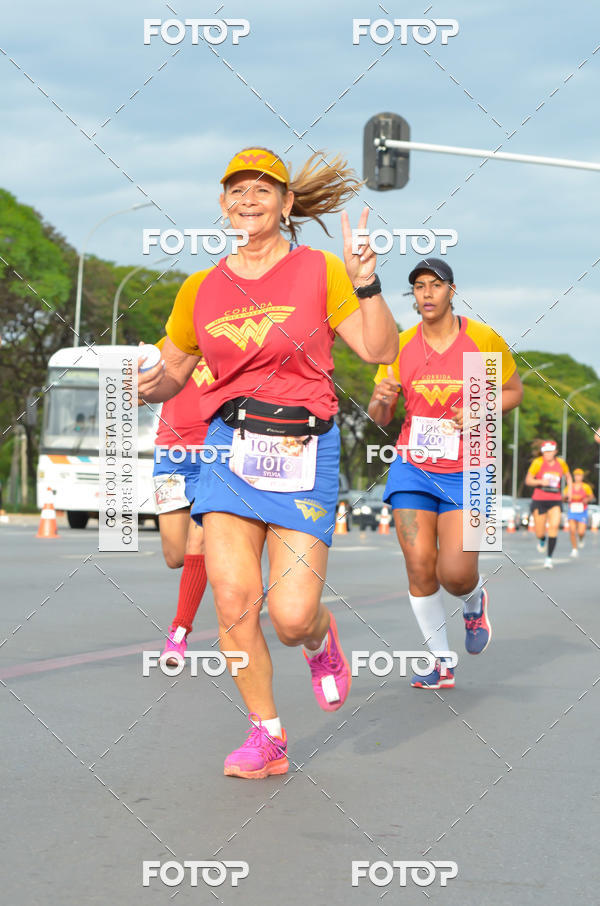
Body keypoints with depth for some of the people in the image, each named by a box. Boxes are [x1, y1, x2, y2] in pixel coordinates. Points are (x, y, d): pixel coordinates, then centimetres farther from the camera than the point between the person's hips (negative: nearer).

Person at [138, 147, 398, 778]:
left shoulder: (319, 271, 2)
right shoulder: (201, 289, 10)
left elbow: (380, 351, -2)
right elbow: (171, 373, 19)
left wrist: (365, 281, -16)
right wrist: (149, 385, -4)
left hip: (305, 448, -2)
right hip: (229, 446, 2)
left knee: (291, 616, -11)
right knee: (233, 600, -11)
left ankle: (320, 638, 28)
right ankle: (266, 736, 7)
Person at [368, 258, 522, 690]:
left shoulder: (484, 339, -6)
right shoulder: (400, 346, 0)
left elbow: (514, 390, 7)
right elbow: (379, 417, 6)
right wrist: (381, 399, -18)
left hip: (465, 474, -2)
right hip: (413, 469, 2)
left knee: (455, 574, -12)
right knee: (420, 567, -4)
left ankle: (475, 598, 27)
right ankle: (442, 663, 12)